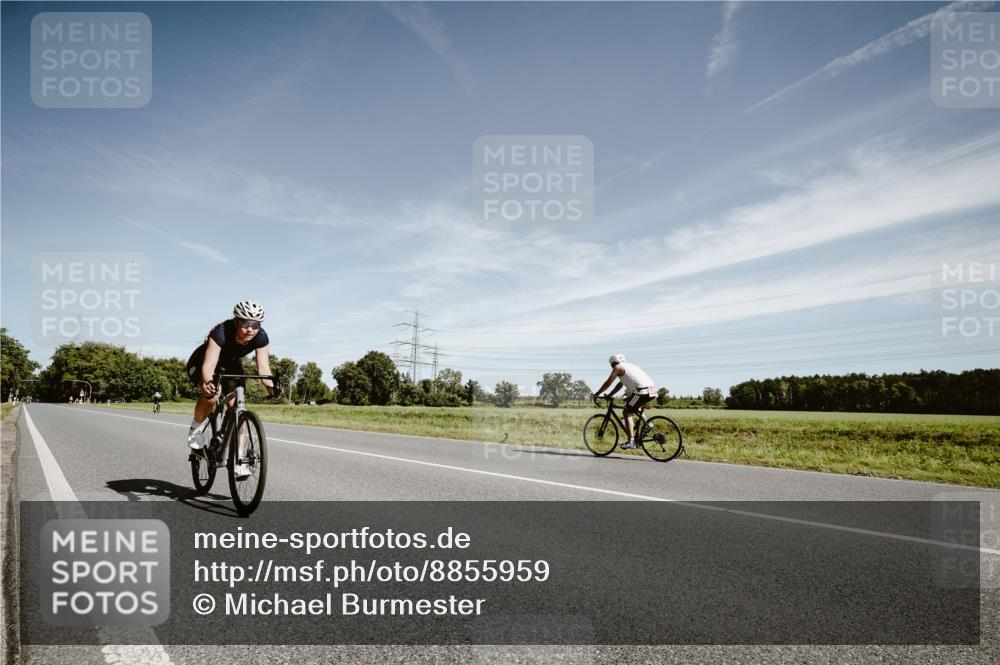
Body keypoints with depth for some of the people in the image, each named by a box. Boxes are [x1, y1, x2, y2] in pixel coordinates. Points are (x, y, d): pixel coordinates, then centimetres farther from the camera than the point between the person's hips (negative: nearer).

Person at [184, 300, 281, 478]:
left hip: (231, 366, 4)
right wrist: (208, 383, -66)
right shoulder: (221, 332, -38)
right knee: (212, 395, -33)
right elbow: (208, 365, -45)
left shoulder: (261, 337, -26)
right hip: (200, 364, -4)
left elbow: (263, 366, -30)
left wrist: (270, 387, -50)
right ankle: (196, 429, -2)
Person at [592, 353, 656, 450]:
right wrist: (609, 395, 36)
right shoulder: (630, 366, 30)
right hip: (653, 391, 9)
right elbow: (620, 384, 35)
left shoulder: (618, 367, 5)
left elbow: (607, 383, 5)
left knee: (626, 413, -2)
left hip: (642, 392, -9)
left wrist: (596, 394, 15)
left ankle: (631, 441, -10)